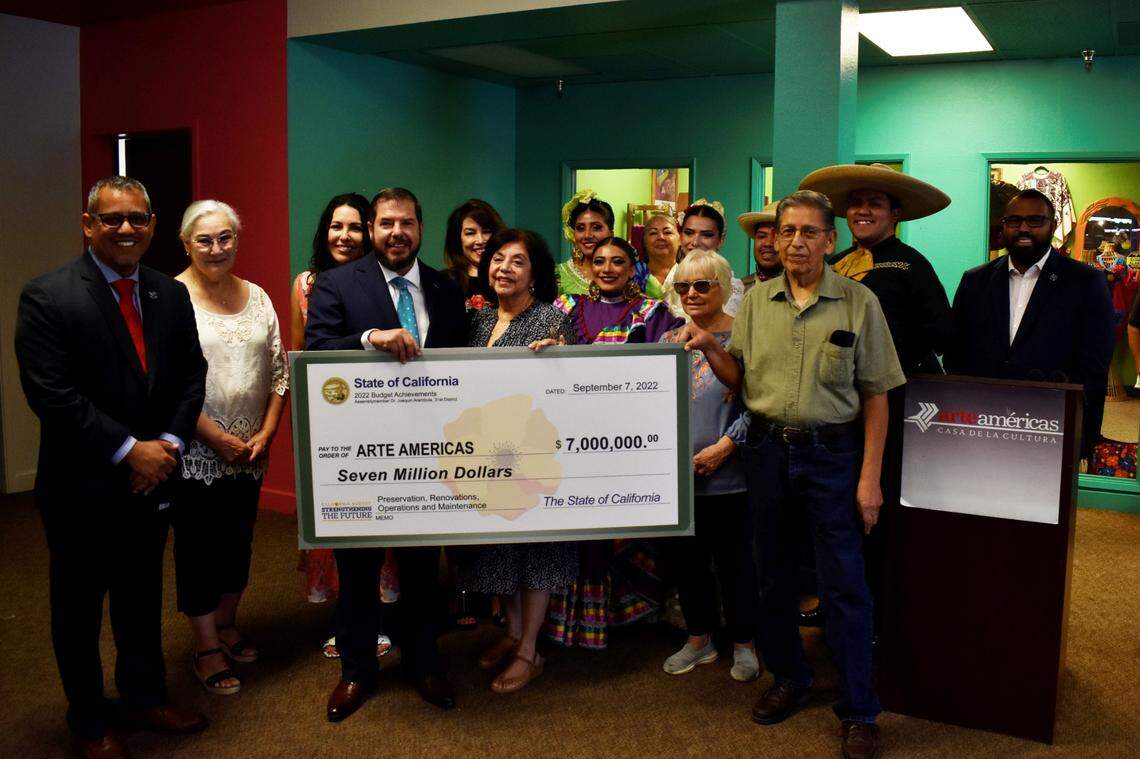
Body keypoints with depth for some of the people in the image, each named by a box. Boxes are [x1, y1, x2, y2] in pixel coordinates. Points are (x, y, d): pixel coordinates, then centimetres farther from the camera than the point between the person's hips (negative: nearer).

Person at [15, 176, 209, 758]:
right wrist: (128, 450, -19)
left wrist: (170, 443, -10)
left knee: (142, 598, 20)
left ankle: (145, 696, 40)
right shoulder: (46, 297, -13)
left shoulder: (169, 294, 4)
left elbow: (191, 376, 5)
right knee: (79, 607, 13)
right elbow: (51, 394, -19)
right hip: (82, 486, -4)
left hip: (153, 478, 5)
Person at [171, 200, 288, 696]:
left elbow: (278, 370, 8)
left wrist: (266, 433, -3)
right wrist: (217, 439, -14)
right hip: (194, 451, -5)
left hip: (250, 451, 5)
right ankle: (206, 646, 19)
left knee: (239, 540, 16)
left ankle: (227, 625, 35)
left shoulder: (256, 297, 6)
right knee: (198, 545, 6)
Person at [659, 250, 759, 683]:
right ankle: (699, 640, 30)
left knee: (734, 560, 7)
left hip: (728, 475, -5)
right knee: (686, 557, 14)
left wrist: (723, 447, -16)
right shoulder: (668, 342, 10)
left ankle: (744, 645, 24)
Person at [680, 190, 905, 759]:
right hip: (767, 449, 4)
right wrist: (709, 348, -10)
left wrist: (869, 477, -7)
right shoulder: (756, 300, 5)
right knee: (772, 572, 15)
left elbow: (875, 396, -3)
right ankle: (787, 678, 34)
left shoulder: (859, 302, -5)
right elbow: (741, 380, 9)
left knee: (844, 584, 1)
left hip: (832, 452, -3)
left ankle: (859, 711, 14)